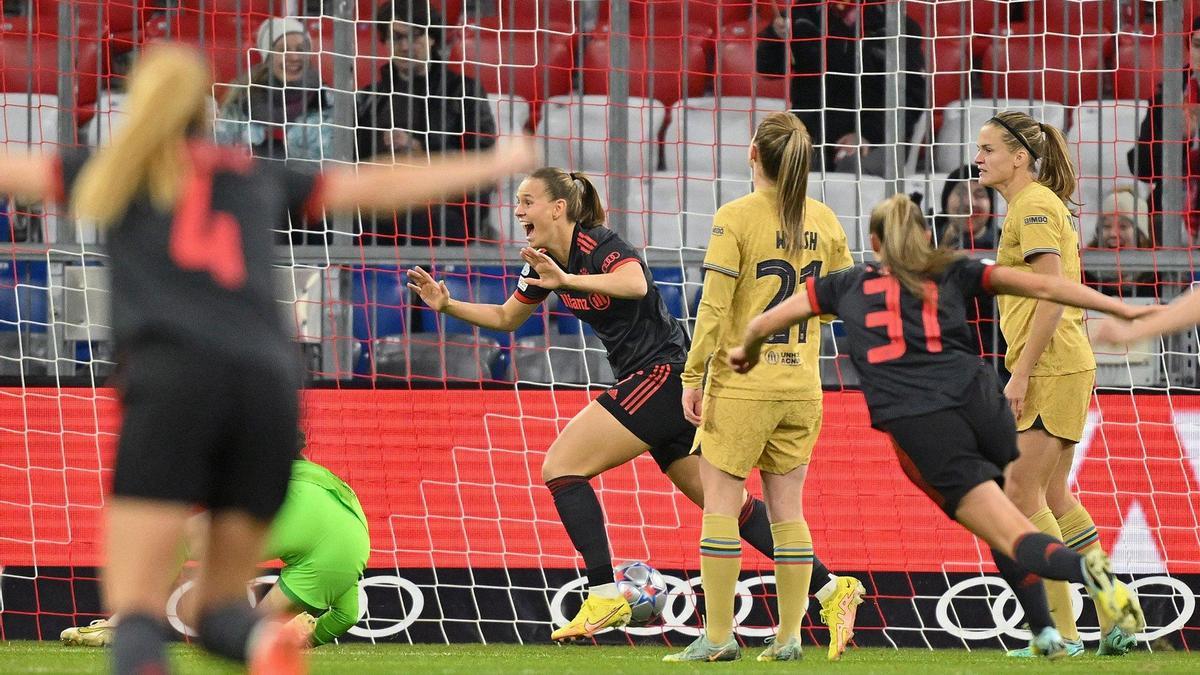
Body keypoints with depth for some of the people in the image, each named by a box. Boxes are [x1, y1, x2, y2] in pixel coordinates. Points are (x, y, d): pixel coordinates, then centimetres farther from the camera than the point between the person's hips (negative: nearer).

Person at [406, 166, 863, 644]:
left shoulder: (598, 245, -16)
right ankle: (829, 585, 11)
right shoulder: (544, 262, 10)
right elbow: (506, 318, 24)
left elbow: (636, 284, -37)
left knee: (560, 465, -12)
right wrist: (447, 305, 10)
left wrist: (567, 280, -45)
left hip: (664, 372, -10)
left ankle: (604, 596, -14)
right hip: (658, 384, 10)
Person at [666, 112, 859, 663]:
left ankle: (718, 636, -2)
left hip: (742, 385, -5)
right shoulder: (823, 220, 5)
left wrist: (693, 377, -8)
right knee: (787, 508, 9)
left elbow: (714, 308, -13)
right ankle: (789, 637, 7)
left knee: (720, 504, 1)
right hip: (801, 386, 5)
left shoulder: (735, 218, -11)